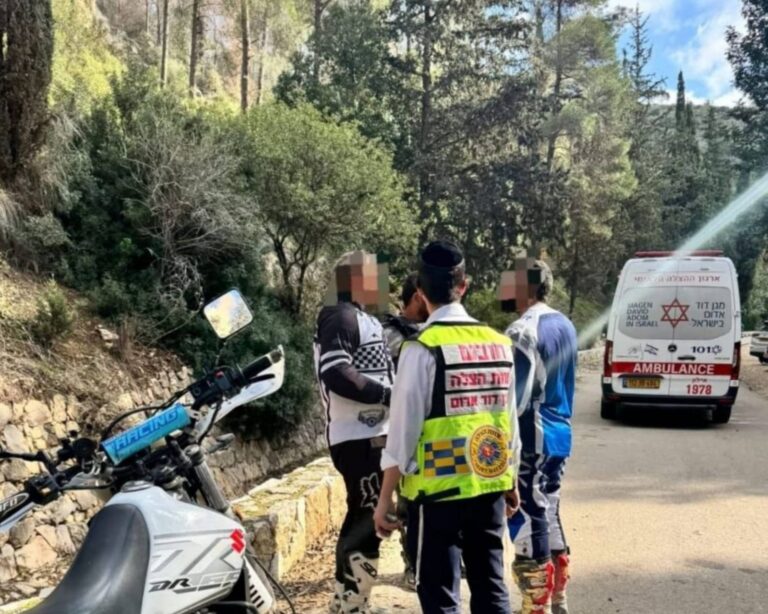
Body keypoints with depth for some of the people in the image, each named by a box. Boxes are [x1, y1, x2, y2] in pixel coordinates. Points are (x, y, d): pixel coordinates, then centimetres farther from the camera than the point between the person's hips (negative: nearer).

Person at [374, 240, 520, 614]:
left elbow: (404, 428, -12)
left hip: (438, 490, -5)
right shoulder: (499, 343, 3)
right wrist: (511, 482, 22)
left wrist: (385, 499, -4)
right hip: (490, 487, 5)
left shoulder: (423, 349, -13)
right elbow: (509, 420, 10)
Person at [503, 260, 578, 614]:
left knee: (529, 521, -1)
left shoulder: (523, 331, -17)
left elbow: (516, 396, -19)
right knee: (549, 514, 18)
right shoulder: (566, 326, 11)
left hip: (531, 439, -9)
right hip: (559, 434, 9)